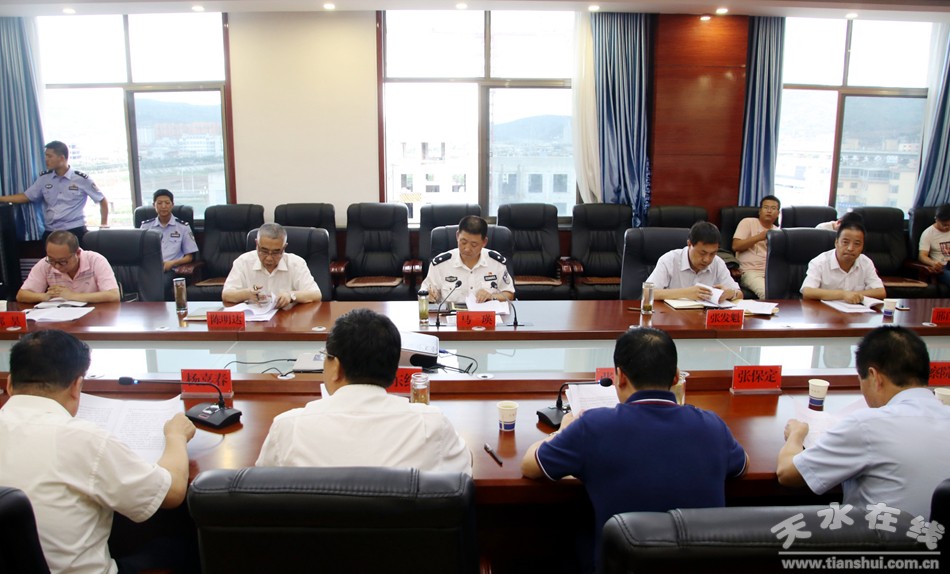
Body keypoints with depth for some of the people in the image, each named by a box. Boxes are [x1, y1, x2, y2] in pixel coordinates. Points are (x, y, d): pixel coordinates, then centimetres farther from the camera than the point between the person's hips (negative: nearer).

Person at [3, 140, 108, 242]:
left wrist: (104, 224, -3)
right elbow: (25, 197, 15)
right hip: (51, 232, 4)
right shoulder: (44, 178, 8)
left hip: (75, 231, -4)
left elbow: (102, 200, 2)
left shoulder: (81, 179, -4)